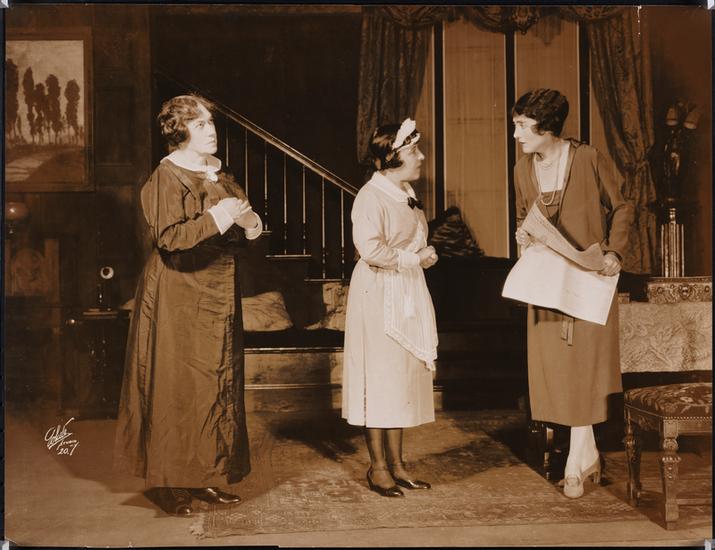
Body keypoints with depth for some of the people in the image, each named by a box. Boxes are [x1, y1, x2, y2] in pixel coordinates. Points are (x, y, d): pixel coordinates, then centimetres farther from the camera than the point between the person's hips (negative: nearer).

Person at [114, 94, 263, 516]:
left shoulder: (218, 173, 13)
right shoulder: (167, 178, -10)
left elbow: (241, 225, 16)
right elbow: (168, 236, -21)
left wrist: (248, 221, -5)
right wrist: (215, 218, -29)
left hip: (218, 293, 8)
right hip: (179, 297, -8)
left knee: (218, 384, 9)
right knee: (178, 387, -3)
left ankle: (206, 477, 19)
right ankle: (172, 485, 7)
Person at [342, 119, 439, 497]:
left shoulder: (407, 194, 13)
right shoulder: (371, 197, -15)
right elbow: (371, 249, -26)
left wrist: (423, 254, 3)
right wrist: (413, 258, -14)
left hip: (409, 294, 9)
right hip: (379, 295, -9)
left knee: (404, 377, 11)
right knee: (380, 377, -1)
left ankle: (396, 463, 21)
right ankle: (378, 468, 10)